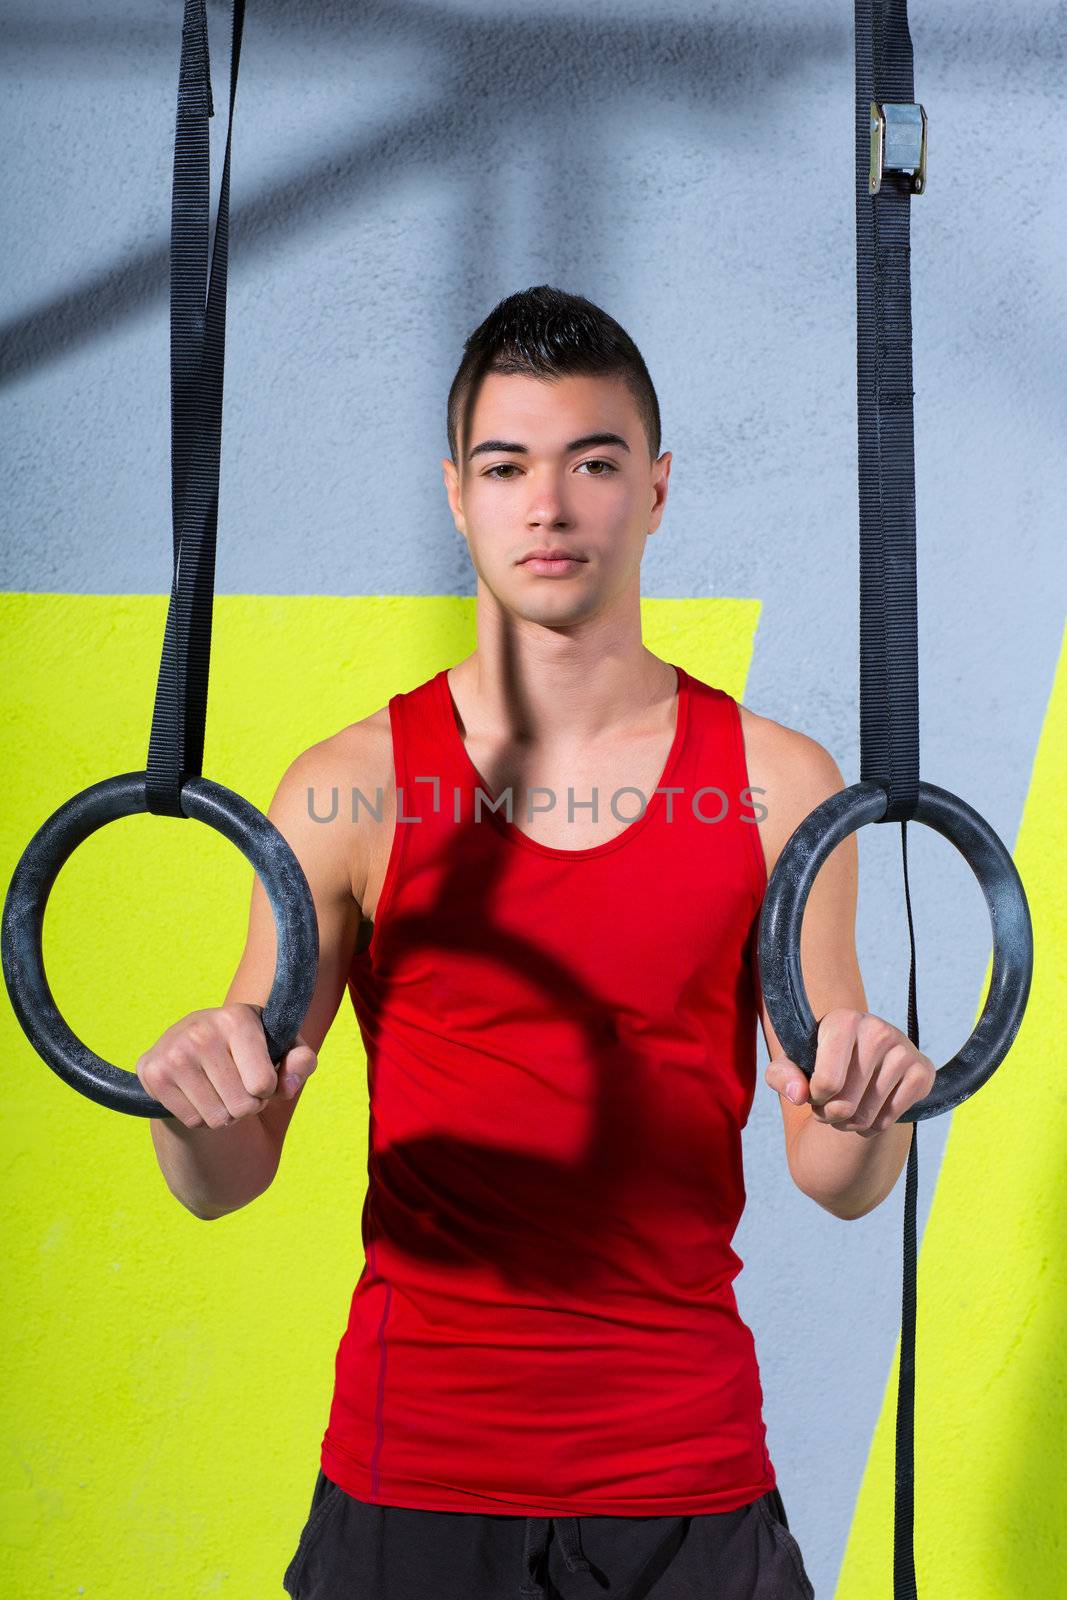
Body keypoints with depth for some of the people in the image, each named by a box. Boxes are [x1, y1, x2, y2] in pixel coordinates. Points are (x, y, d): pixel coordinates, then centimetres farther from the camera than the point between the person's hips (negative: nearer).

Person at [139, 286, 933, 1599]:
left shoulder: (779, 786, -4)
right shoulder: (351, 789, -6)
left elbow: (838, 1184, 0)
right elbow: (225, 1184, -3)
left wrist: (863, 1109, -21)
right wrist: (200, 1102, -24)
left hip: (687, 1475, 1)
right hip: (411, 1466, 0)